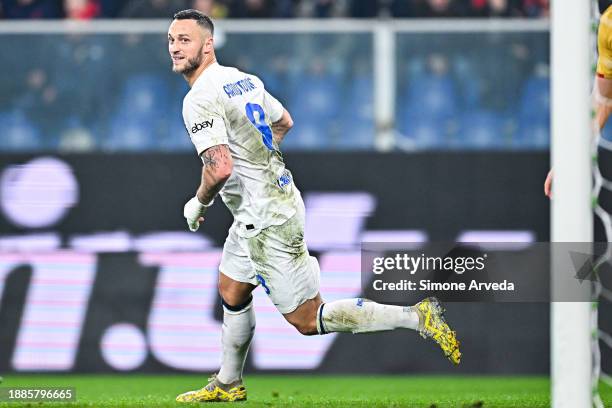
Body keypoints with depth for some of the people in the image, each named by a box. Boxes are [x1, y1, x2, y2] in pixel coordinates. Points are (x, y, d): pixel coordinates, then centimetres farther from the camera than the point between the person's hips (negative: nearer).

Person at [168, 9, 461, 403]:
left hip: (266, 220, -10)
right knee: (231, 291, 23)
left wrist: (198, 204, -10)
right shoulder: (243, 79, 8)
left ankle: (417, 317, -7)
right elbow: (284, 122, 24)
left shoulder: (200, 100, -20)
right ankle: (228, 385, 36)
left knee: (307, 320, -4)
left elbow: (220, 168, -29)